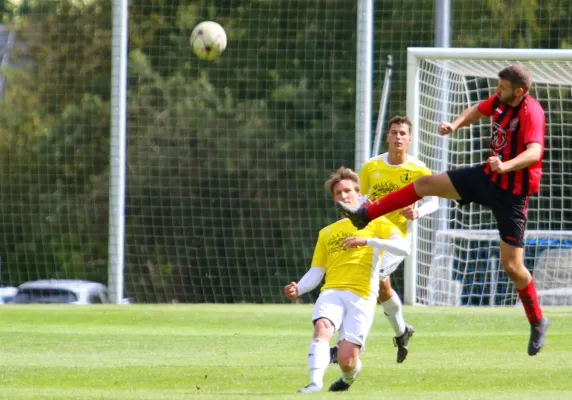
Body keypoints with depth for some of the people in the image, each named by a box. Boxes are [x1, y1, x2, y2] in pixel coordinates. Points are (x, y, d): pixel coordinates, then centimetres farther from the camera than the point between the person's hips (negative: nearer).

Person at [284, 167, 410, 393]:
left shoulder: (376, 223, 13)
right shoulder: (326, 233, 26)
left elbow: (403, 248, -4)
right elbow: (315, 273, 22)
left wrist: (367, 240, -13)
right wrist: (298, 289, 0)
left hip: (361, 296, -3)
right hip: (331, 292, 3)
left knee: (346, 359, -12)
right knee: (322, 327, -32)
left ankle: (350, 375, 23)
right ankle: (316, 382, -41)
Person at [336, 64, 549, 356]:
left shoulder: (530, 112, -26)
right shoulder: (500, 101, -2)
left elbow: (534, 152, -42)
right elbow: (477, 111, 20)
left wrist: (506, 165, -59)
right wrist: (456, 124, 0)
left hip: (512, 192, -7)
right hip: (488, 176, 7)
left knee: (512, 266, -5)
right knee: (426, 183, 3)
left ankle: (538, 322, 15)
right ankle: (364, 215, 12)